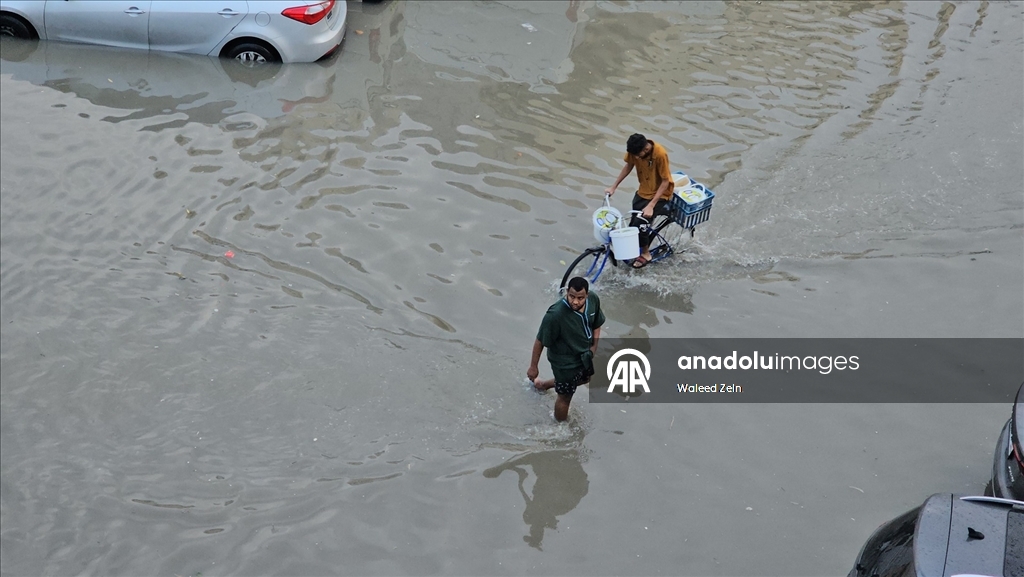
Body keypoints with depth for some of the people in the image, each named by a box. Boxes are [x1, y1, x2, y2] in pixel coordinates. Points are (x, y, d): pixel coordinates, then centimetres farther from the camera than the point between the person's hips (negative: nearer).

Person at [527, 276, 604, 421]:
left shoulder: (593, 300, -21)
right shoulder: (555, 315, -38)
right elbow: (540, 341, -24)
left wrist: (593, 349, -3)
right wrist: (533, 367, -13)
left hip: (584, 355, 7)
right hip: (565, 361, -7)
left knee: (585, 379, 36)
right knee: (565, 397, 16)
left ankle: (542, 384, 59)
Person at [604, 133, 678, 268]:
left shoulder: (660, 154, -32)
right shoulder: (635, 150, -16)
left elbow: (665, 181, -25)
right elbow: (628, 166, 4)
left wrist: (651, 205, -28)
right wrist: (614, 186, 2)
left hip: (660, 193, -6)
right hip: (643, 191, 6)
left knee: (640, 221, -18)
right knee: (632, 222, 1)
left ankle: (645, 253, 5)